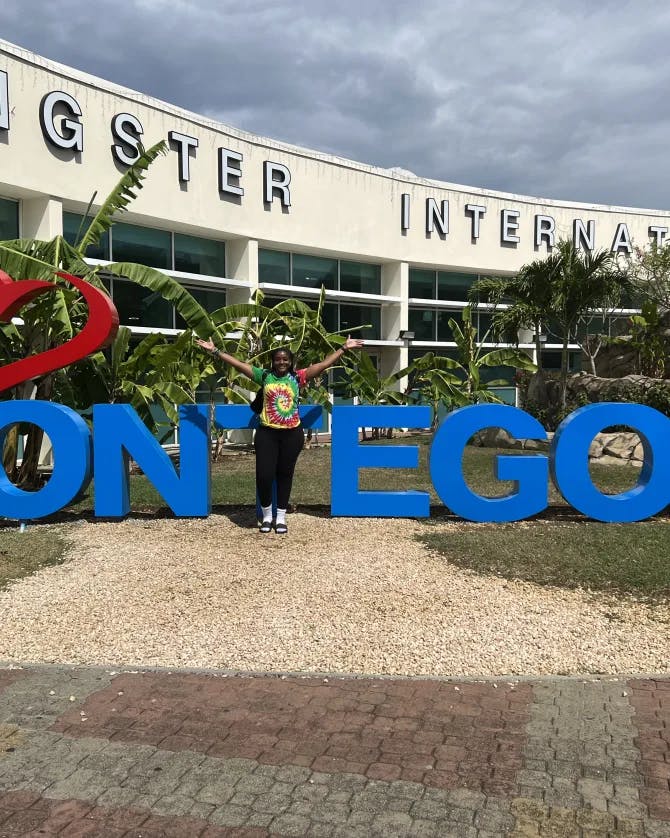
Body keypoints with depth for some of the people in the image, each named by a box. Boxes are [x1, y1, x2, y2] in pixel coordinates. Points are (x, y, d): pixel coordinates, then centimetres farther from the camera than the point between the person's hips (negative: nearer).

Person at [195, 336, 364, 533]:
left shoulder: (298, 377, 1)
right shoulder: (264, 376, 1)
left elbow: (324, 364, 0)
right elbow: (238, 364, -1)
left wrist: (344, 348, -1)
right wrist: (215, 351, -4)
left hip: (292, 434, 1)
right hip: (267, 433, 0)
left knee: (285, 474, 10)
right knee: (264, 474, -3)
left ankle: (281, 517, 22)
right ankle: (267, 515, 19)